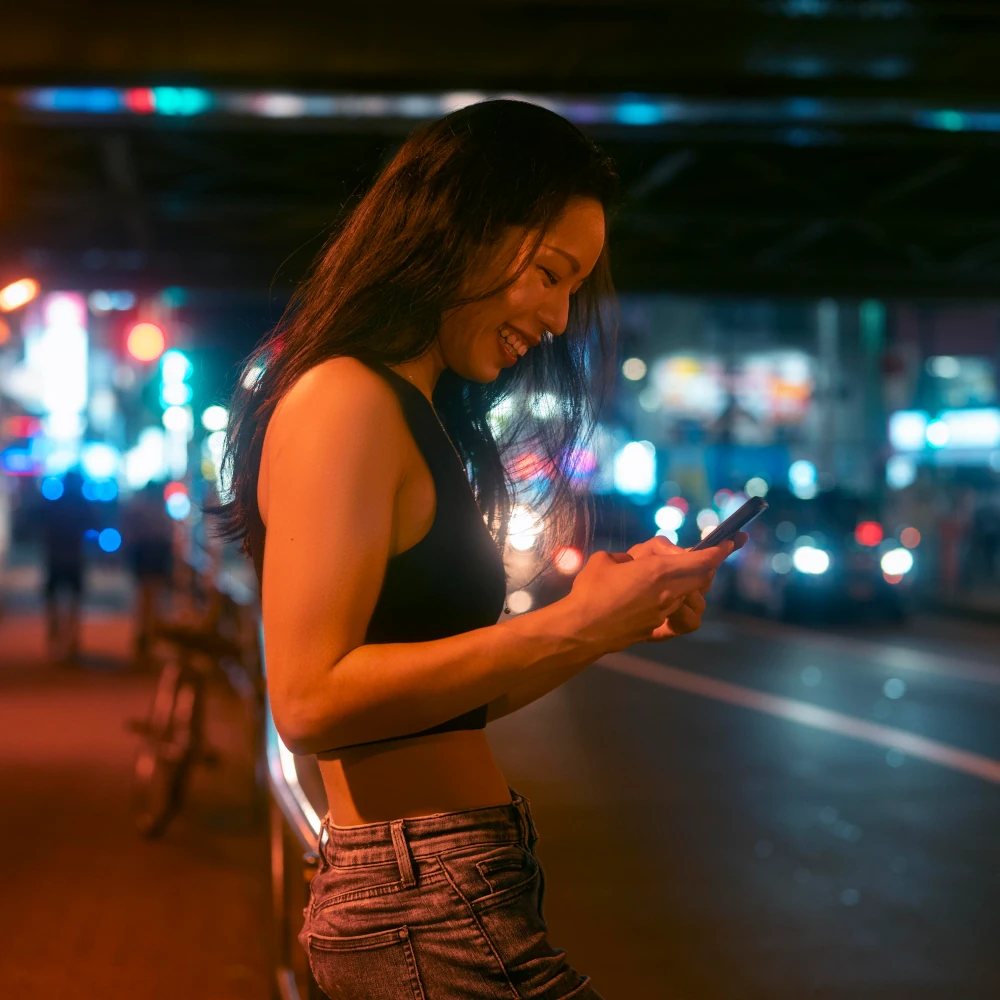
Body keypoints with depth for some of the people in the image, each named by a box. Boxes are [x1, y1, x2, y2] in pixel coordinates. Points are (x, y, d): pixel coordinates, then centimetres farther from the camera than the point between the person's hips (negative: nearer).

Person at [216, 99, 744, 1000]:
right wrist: (568, 624, -20)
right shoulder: (344, 400, -11)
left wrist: (627, 612, 6)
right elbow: (310, 703, -20)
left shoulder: (420, 417, 17)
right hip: (428, 904, -9)